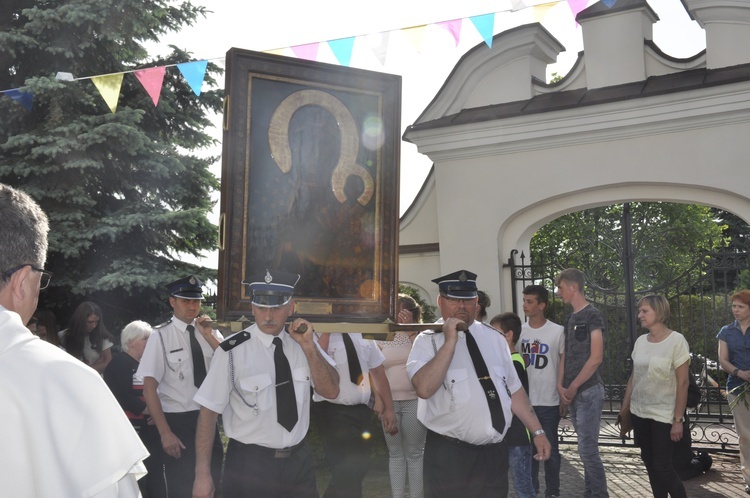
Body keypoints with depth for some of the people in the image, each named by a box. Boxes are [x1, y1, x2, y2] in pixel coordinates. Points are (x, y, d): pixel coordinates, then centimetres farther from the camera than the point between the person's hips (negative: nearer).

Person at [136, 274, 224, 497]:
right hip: (177, 421, -4)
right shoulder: (161, 336, -10)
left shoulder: (211, 331, 3)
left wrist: (208, 336, -18)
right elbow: (149, 388, -11)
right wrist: (165, 432, -16)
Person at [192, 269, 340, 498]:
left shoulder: (302, 341, -1)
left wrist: (308, 346, -16)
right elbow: (209, 411, -12)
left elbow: (331, 391, -3)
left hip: (299, 461, 4)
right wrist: (203, 475, -12)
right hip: (249, 465, -4)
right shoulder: (233, 349, -14)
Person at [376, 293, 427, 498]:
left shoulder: (418, 335, 3)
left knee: (414, 453, 3)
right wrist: (377, 399, 2)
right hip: (388, 402, 2)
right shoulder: (381, 338, 8)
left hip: (414, 400, -2)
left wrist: (410, 330, -15)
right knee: (395, 453, 9)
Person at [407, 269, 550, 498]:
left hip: (496, 452, 4)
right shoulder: (428, 340, -7)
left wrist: (537, 431, 9)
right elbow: (424, 388, -23)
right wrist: (450, 342, -22)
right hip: (450, 456, -4)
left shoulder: (494, 338, 8)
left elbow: (513, 390, 12)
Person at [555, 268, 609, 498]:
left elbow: (596, 358, -15)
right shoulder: (571, 318, 14)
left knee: (587, 449, -7)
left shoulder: (592, 315, -9)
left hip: (588, 391, -8)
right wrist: (561, 387, 2)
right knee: (586, 448, 13)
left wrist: (573, 387, -11)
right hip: (572, 393, 8)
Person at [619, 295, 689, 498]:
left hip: (664, 415, -6)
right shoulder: (640, 341, 5)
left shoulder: (676, 340, -12)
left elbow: (682, 383, -13)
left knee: (663, 467, -4)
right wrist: (625, 407, 9)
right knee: (650, 463, 12)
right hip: (639, 413, 6)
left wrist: (678, 419, -15)